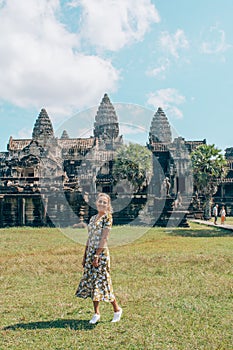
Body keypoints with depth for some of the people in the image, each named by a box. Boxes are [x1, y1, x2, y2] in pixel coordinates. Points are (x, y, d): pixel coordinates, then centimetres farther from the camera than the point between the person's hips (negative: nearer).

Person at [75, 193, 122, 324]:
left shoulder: (107, 218, -8)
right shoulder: (93, 218, 13)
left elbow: (104, 238, -15)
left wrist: (97, 255, -19)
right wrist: (85, 256, 14)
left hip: (101, 252, -7)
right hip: (90, 252, 7)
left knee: (101, 281, -3)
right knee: (91, 281, 8)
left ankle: (117, 309, 15)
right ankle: (96, 313, 19)